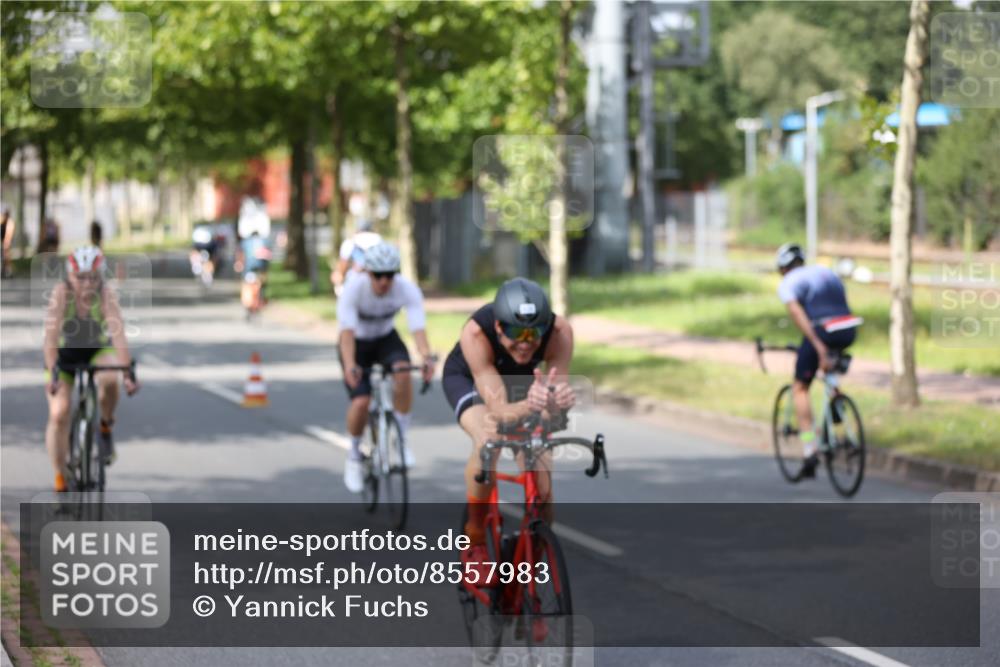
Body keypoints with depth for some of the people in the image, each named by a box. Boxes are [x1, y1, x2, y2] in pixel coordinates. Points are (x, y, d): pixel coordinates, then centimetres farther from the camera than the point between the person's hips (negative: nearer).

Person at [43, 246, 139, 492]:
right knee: (58, 414, -14)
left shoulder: (105, 295, -25)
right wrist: (53, 371, -48)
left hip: (97, 351, 0)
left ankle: (106, 427, -4)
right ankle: (60, 480, 0)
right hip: (64, 354, 0)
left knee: (109, 381, -34)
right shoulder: (62, 292, -26)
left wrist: (128, 372, -46)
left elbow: (118, 334, -34)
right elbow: (51, 334, -35)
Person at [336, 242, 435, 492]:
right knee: (361, 402, -20)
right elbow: (347, 331, -40)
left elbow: (418, 327, -36)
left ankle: (402, 438, -14)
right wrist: (349, 365, -56)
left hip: (386, 339, 1)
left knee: (403, 372, -32)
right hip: (357, 343, -1)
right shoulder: (354, 289, -31)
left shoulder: (408, 289, -26)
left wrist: (426, 357, -56)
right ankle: (354, 456, 9)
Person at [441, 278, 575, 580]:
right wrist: (530, 405, -66)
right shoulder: (476, 333, -41)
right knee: (488, 441, -35)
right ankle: (474, 541, -14)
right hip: (467, 377, -3)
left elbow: (558, 387, -37)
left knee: (542, 488, -14)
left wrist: (557, 401, -61)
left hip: (522, 383, 3)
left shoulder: (559, 331, -35)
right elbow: (500, 411, -44)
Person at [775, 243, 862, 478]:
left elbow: (797, 314, -13)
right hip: (848, 333, 6)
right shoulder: (827, 273, 25)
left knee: (800, 389, 9)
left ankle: (810, 452, -2)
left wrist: (819, 347, -21)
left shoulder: (787, 283, 4)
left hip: (820, 333, -6)